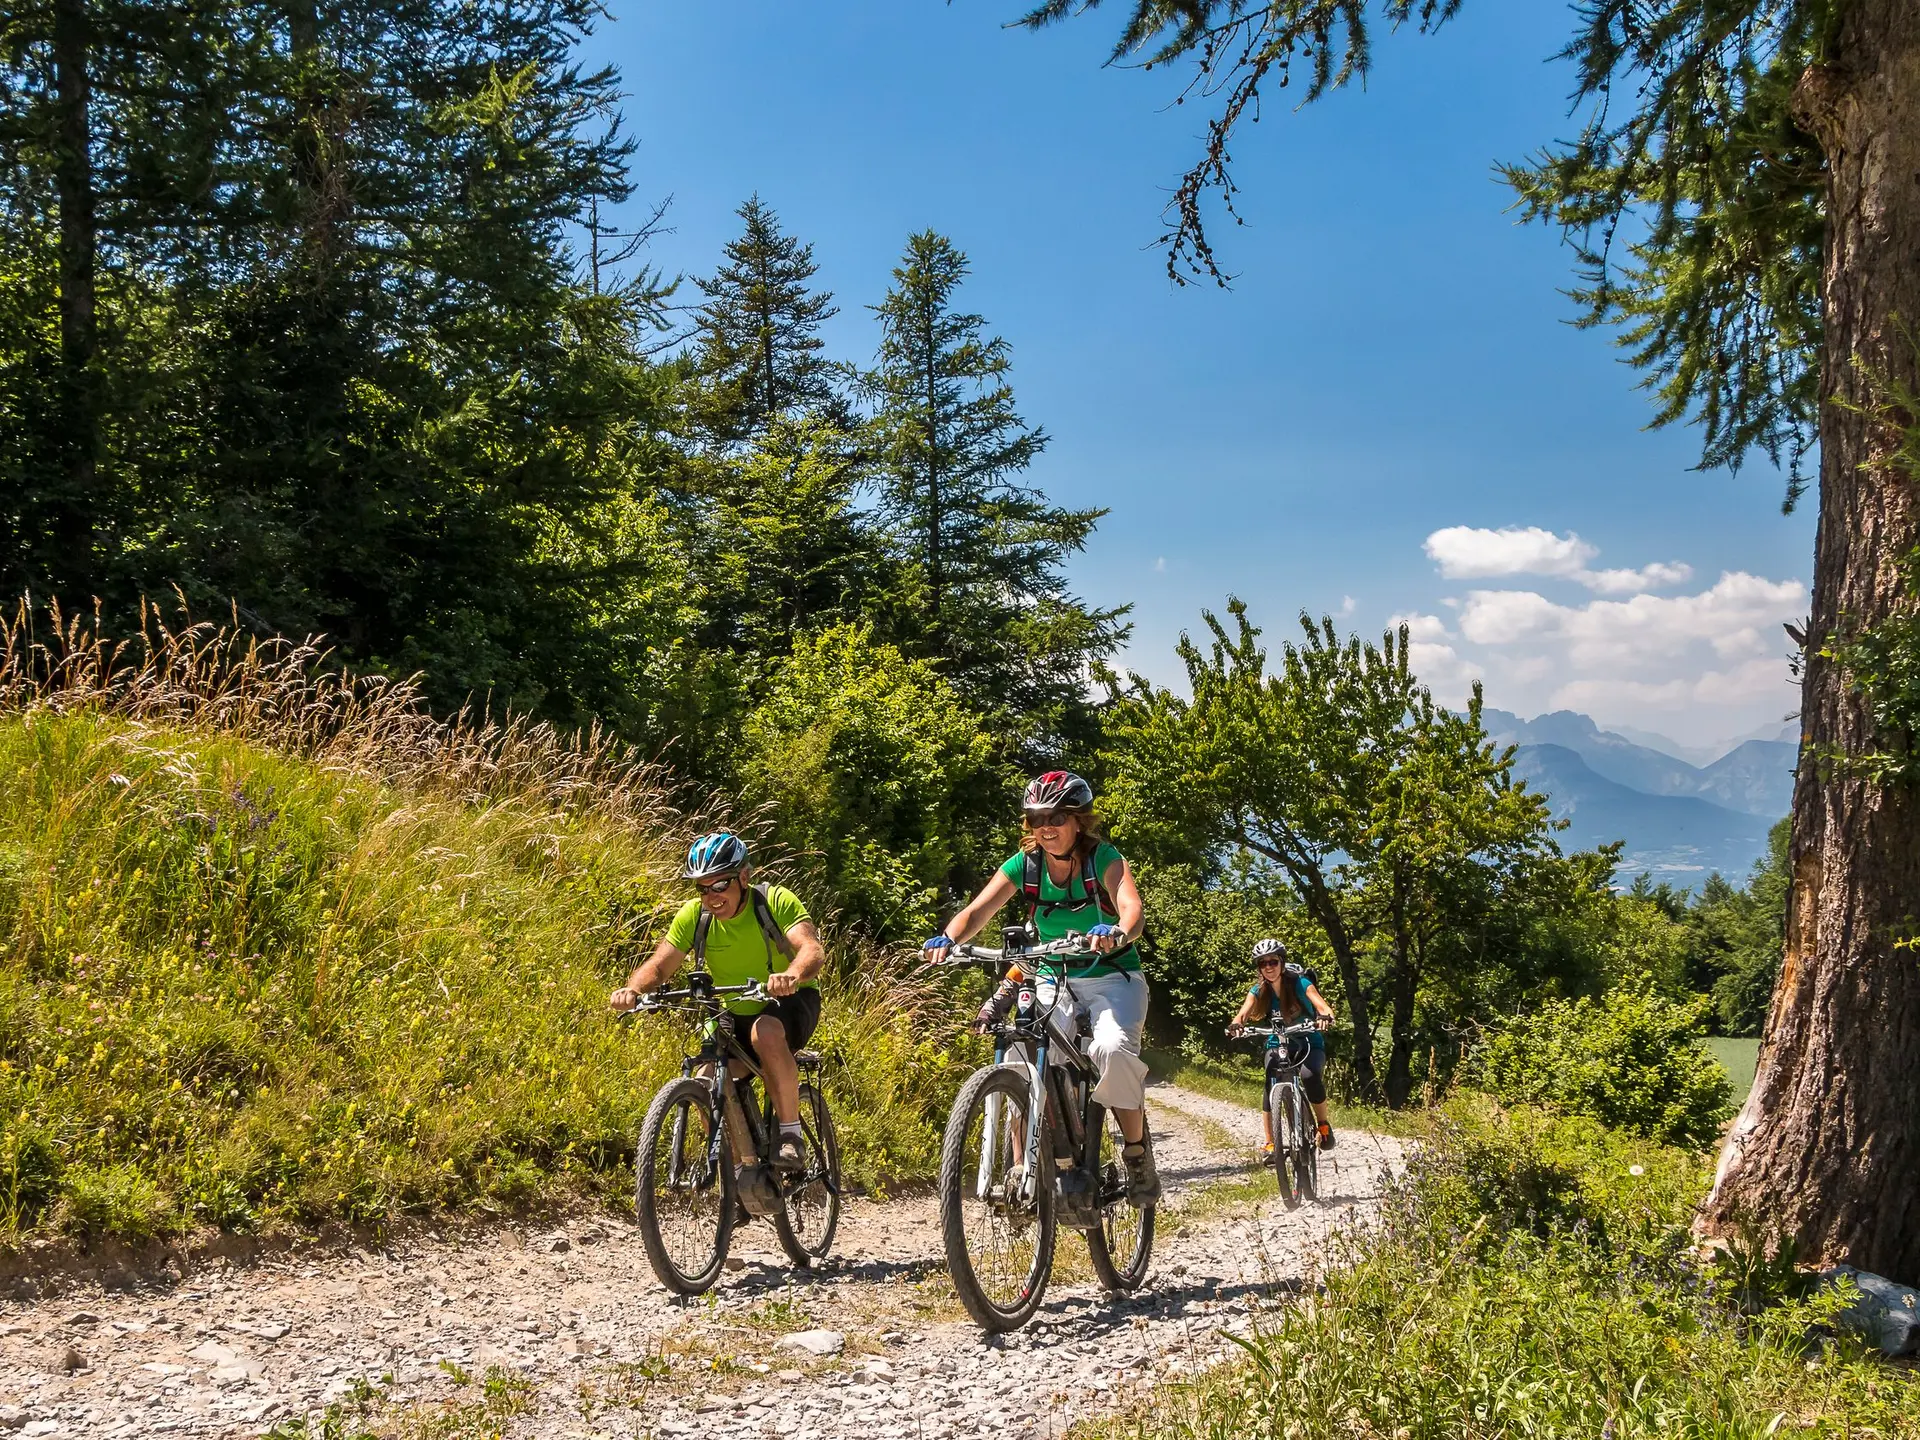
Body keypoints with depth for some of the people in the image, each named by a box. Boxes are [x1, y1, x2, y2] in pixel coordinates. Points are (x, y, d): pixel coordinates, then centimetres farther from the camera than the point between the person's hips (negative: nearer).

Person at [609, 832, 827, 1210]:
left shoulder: (775, 901, -21)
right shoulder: (694, 915, -11)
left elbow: (813, 950, -35)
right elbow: (660, 964, -15)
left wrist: (791, 974, -57)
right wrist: (632, 988, -37)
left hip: (791, 1000, -4)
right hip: (734, 1014, 4)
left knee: (766, 1033, -38)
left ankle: (791, 1135, -23)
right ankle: (748, 1167, 1)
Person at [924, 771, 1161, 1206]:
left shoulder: (1104, 859, -15)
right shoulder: (1024, 864, -5)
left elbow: (1131, 905, -33)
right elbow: (978, 910, -17)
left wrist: (1117, 933, -56)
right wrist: (947, 939, -38)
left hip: (1112, 978, -3)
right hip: (1054, 981, 3)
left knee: (1113, 1048, -32)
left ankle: (1137, 1150, -9)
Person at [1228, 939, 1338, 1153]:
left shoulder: (1300, 984, -16)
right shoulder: (1258, 991, -7)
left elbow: (1323, 1007, -29)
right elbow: (1243, 1014, -23)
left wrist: (1325, 1017, -54)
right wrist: (1235, 1026, -47)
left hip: (1309, 1043, -2)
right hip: (1278, 1045, 2)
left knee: (1310, 1076, -33)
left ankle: (1324, 1124, -9)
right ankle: (1269, 1143, -18)